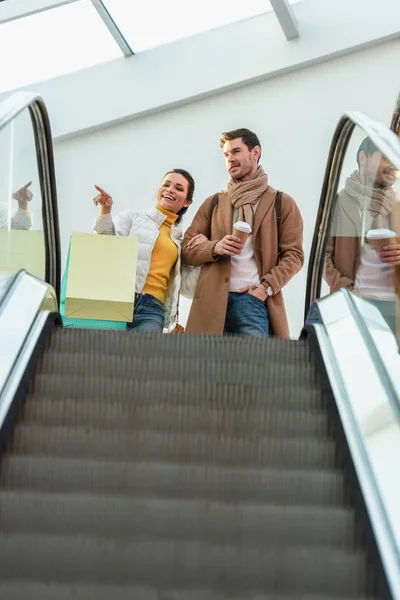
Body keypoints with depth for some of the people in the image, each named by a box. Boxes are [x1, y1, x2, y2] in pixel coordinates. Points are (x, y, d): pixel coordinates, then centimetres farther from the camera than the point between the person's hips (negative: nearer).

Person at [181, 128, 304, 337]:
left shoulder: (282, 203, 12)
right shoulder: (213, 203, 19)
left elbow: (294, 255, 5)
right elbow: (187, 249, 14)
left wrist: (266, 287, -10)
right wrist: (215, 248, -7)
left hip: (253, 299, -2)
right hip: (212, 299, 3)